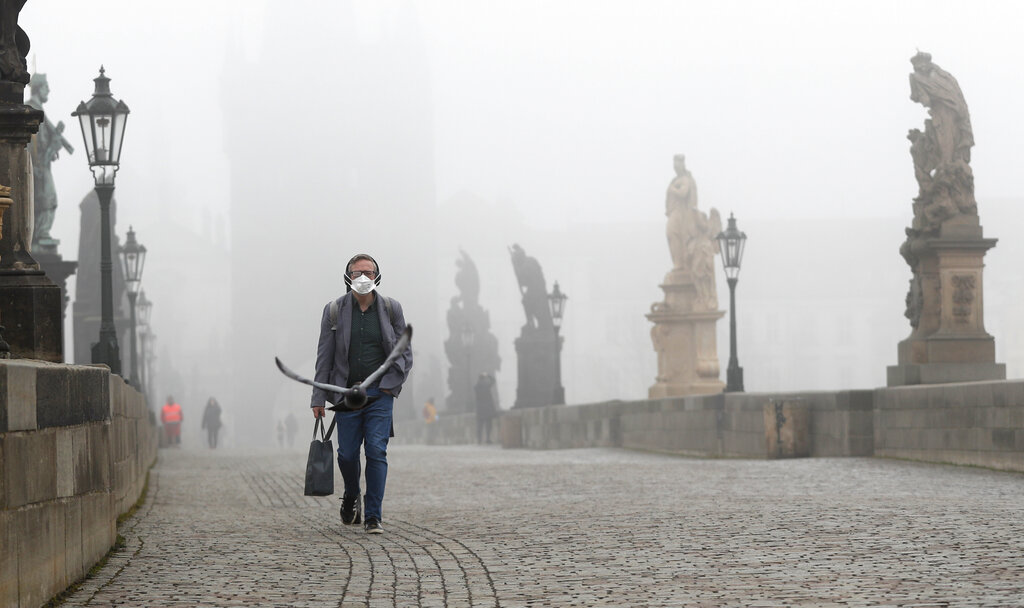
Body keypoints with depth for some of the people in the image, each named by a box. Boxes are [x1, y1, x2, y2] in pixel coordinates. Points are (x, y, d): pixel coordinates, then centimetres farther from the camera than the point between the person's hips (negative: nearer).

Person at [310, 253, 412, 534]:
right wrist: (318, 398, 0)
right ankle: (351, 496, 34)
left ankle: (373, 516, -3)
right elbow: (324, 357, 4)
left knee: (376, 451, -8)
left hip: (380, 393, 0)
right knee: (347, 453, 3)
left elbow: (405, 353, 6)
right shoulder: (334, 310, 1)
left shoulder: (391, 308, 2)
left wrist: (389, 385, -6)